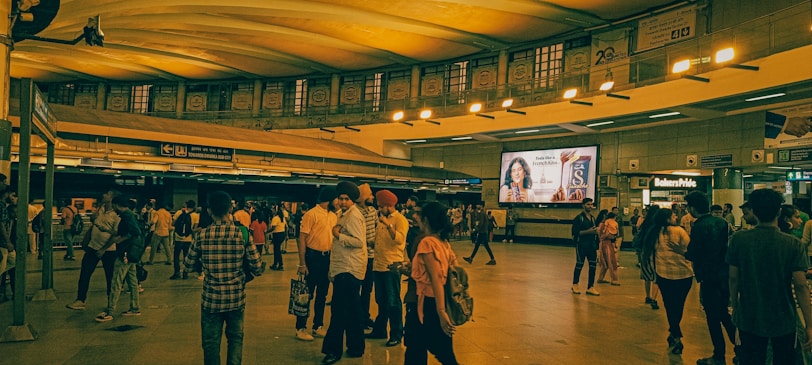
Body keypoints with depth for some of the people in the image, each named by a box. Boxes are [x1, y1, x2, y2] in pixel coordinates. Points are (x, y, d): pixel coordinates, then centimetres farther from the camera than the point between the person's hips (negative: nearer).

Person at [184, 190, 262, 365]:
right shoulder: (242, 233, -9)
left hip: (211, 298, 0)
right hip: (236, 297, 1)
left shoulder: (201, 235, -9)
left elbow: (188, 266, 3)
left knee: (211, 341, 12)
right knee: (235, 338, 17)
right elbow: (256, 267, -6)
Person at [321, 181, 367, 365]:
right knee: (352, 310, 14)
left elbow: (359, 241, -22)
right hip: (344, 269, 10)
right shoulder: (344, 215, 17)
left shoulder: (353, 216, -14)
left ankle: (333, 349, -3)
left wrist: (338, 235, -17)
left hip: (349, 270, -10)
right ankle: (355, 347, 22)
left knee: (339, 309, -8)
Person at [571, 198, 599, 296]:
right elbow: (575, 232, -14)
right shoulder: (579, 218, -7)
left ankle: (590, 287, 8)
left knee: (593, 265, 1)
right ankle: (575, 285, 20)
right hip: (581, 245, -6)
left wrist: (596, 231, 4)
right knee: (579, 265, 3)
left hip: (592, 245, 6)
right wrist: (587, 231, -21)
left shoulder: (593, 218, 13)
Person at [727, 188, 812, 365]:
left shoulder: (738, 239, -11)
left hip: (748, 319, 1)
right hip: (783, 322, -1)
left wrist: (735, 307, 10)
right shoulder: (794, 245, -14)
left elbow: (734, 278, -5)